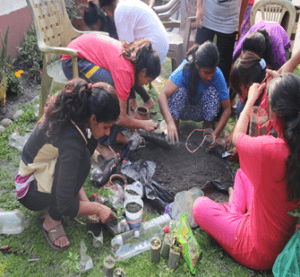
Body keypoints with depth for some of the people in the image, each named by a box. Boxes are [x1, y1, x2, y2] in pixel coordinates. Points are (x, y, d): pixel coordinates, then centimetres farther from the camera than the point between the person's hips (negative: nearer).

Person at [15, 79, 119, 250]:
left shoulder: (64, 114, -12)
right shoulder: (71, 142, -36)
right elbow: (65, 205, -31)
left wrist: (84, 200, -3)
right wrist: (97, 208, -16)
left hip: (39, 169, 8)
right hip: (31, 194, -8)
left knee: (90, 139, -1)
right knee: (81, 159, -32)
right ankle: (52, 221, -13)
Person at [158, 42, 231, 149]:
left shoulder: (217, 75, -25)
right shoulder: (186, 68, -30)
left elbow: (227, 109, -20)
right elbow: (162, 95, -40)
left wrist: (215, 134, -32)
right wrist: (170, 122, -54)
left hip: (201, 112, 2)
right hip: (182, 110, -1)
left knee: (212, 92, -28)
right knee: (179, 90, -32)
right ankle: (175, 130, -14)